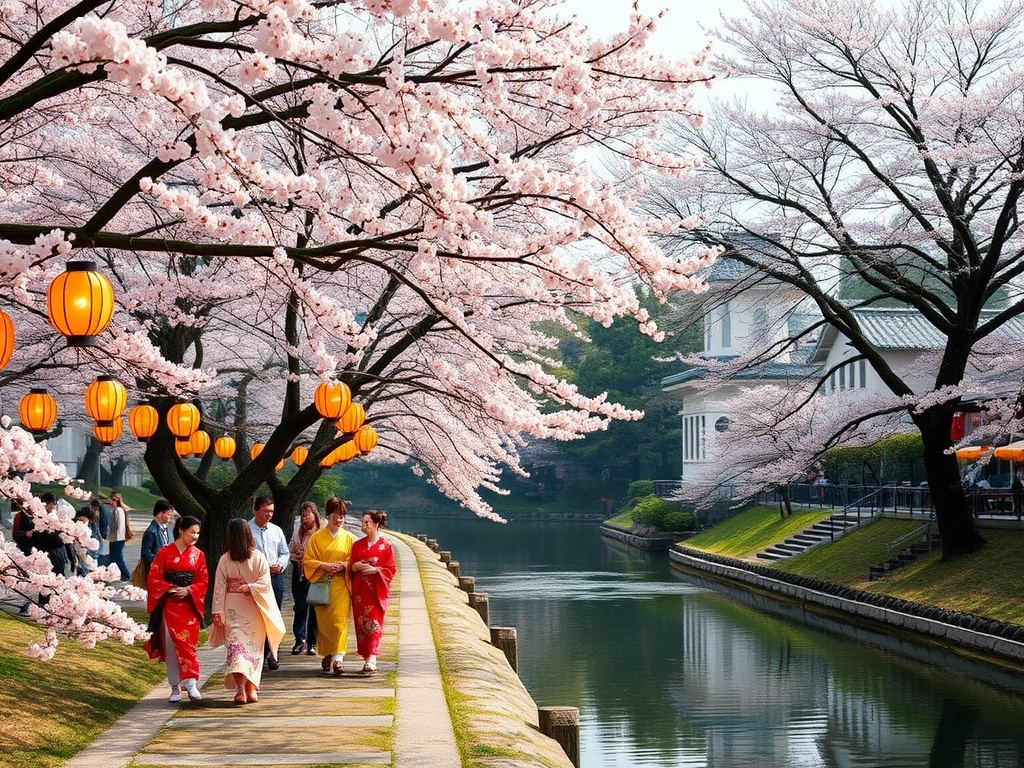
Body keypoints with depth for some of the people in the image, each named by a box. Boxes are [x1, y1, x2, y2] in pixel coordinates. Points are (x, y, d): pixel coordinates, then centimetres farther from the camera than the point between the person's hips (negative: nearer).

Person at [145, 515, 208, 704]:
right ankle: (175, 687, 6)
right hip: (169, 605, -1)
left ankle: (191, 683, -6)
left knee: (188, 643, -6)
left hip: (190, 605, 1)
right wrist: (170, 589, -15)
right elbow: (153, 579, -1)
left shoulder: (198, 555, 7)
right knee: (170, 645, -1)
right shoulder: (165, 553, 0)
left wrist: (188, 590, -12)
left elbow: (203, 580, 5)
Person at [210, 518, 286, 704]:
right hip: (254, 610, 1)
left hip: (233, 609, -1)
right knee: (254, 646, 11)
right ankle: (251, 689, 10)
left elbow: (219, 586, -4)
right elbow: (265, 581, -12)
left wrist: (217, 611, -1)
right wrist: (250, 587, -12)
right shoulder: (258, 557, -4)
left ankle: (240, 687, -20)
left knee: (236, 644, -3)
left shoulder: (225, 560, -5)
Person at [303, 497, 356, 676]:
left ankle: (337, 658, -17)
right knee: (324, 622, 4)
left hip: (341, 585, -1)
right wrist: (324, 566, -13)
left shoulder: (349, 538, 7)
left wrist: (343, 565, -11)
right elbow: (307, 560, 3)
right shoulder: (317, 537, 6)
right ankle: (327, 655, 20)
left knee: (339, 621, -12)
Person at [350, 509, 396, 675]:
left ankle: (371, 659, -19)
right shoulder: (358, 545, 10)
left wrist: (375, 570, -18)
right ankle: (369, 658, 10)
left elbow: (391, 569, -3)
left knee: (374, 623, -12)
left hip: (377, 591, -4)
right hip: (360, 591, 4)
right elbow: (351, 566, 13)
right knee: (361, 623, 2)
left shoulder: (386, 547, -1)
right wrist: (355, 566, -10)